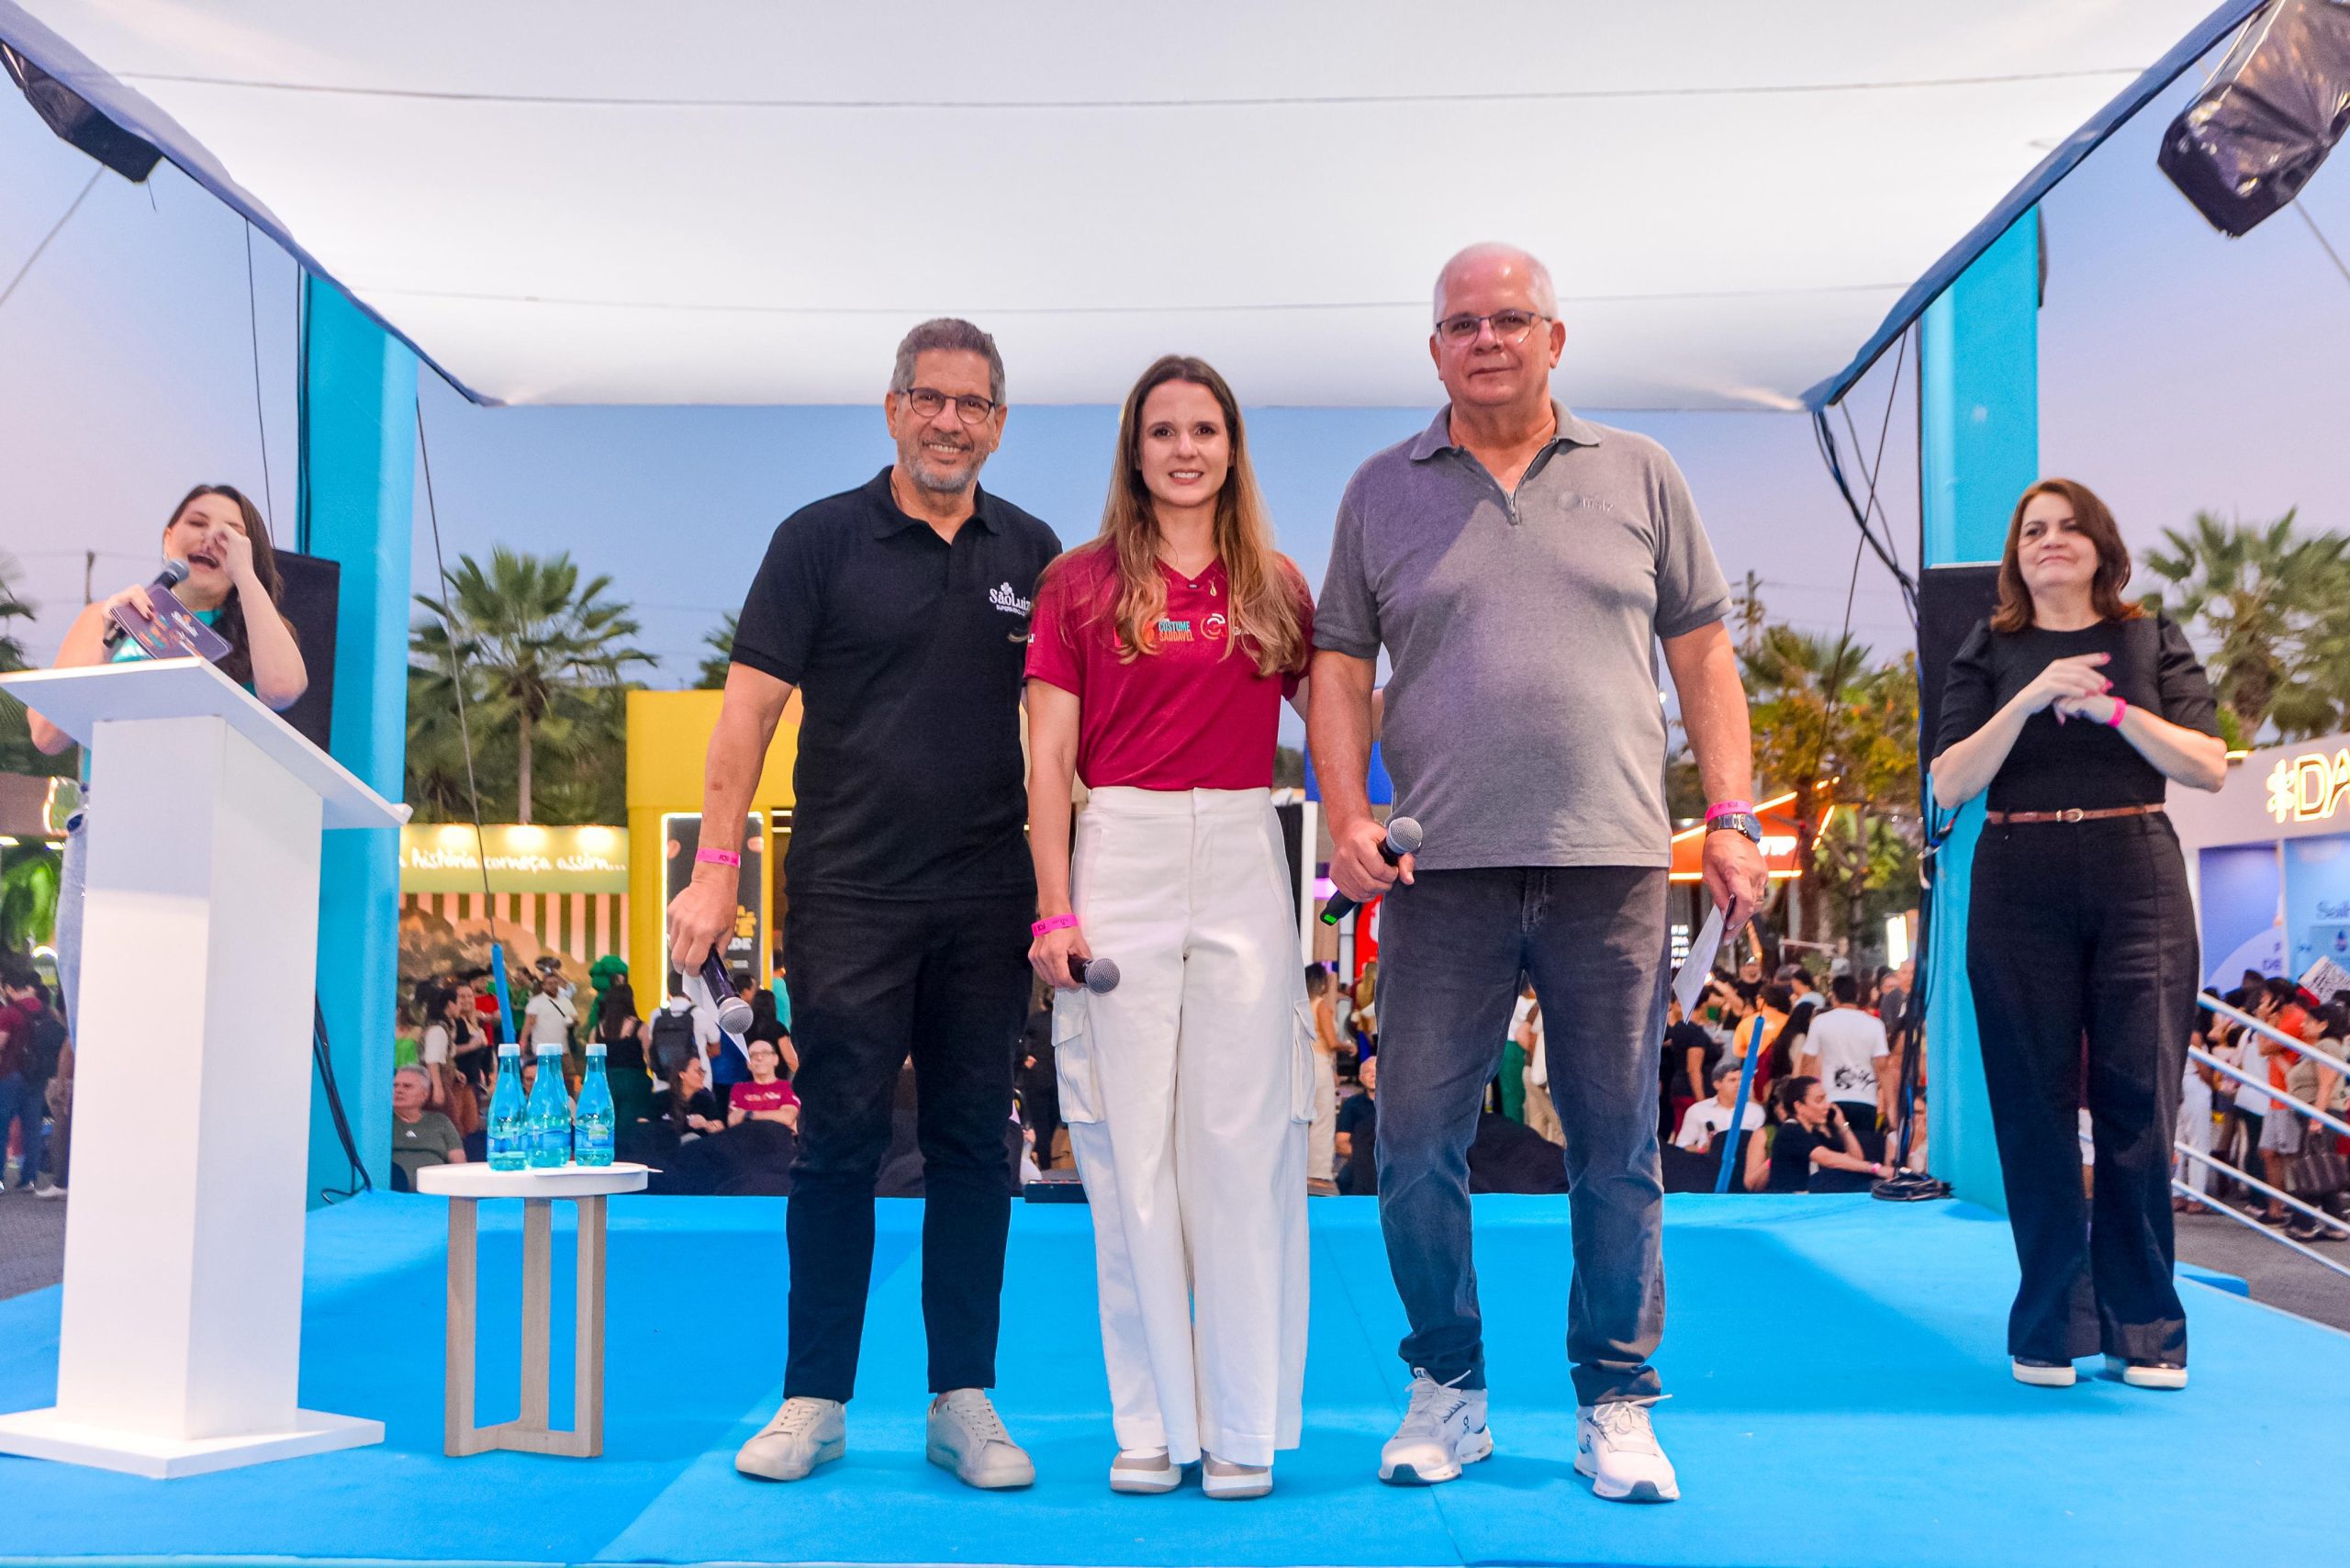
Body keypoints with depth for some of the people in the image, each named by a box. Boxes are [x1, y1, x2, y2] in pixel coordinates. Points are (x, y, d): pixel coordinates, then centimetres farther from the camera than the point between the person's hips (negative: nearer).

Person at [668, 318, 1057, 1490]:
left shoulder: (1030, 553, 9)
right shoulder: (822, 538, 2)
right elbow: (749, 708, -1)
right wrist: (714, 869, -8)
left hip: (986, 899, 2)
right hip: (848, 895, -2)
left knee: (973, 1148, 6)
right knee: (838, 1144, 3)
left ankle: (963, 1402, 16)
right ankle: (814, 1401, 14)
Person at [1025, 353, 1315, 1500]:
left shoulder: (1275, 587, 12)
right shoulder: (1081, 583, 6)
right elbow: (1049, 759, 3)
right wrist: (1057, 910, -6)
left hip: (1243, 867, 1)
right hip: (1122, 861, -1)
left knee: (1243, 1145, 1)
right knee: (1132, 1148, 1)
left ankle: (1245, 1428, 12)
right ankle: (1153, 1425, 13)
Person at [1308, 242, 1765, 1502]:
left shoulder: (1638, 476, 11)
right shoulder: (1382, 490, 10)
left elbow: (1701, 651, 11)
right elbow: (1340, 665, 8)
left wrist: (1732, 816, 3)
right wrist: (1347, 812, -5)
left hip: (1613, 864, 0)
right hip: (1443, 868, 0)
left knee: (1617, 1151, 6)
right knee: (1417, 1146, 2)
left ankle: (1616, 1405, 20)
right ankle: (1447, 1390, 20)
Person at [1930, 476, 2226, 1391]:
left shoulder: (2151, 642, 9)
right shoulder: (1990, 654, 8)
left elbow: (2210, 767, -1)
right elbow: (1950, 785, -2)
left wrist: (2112, 708, -12)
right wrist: (2027, 701, -14)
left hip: (2137, 883, 0)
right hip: (2021, 894, 0)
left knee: (2139, 1104, -1)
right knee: (2035, 1107, 0)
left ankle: (2146, 1332, 10)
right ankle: (2050, 1331, 10)